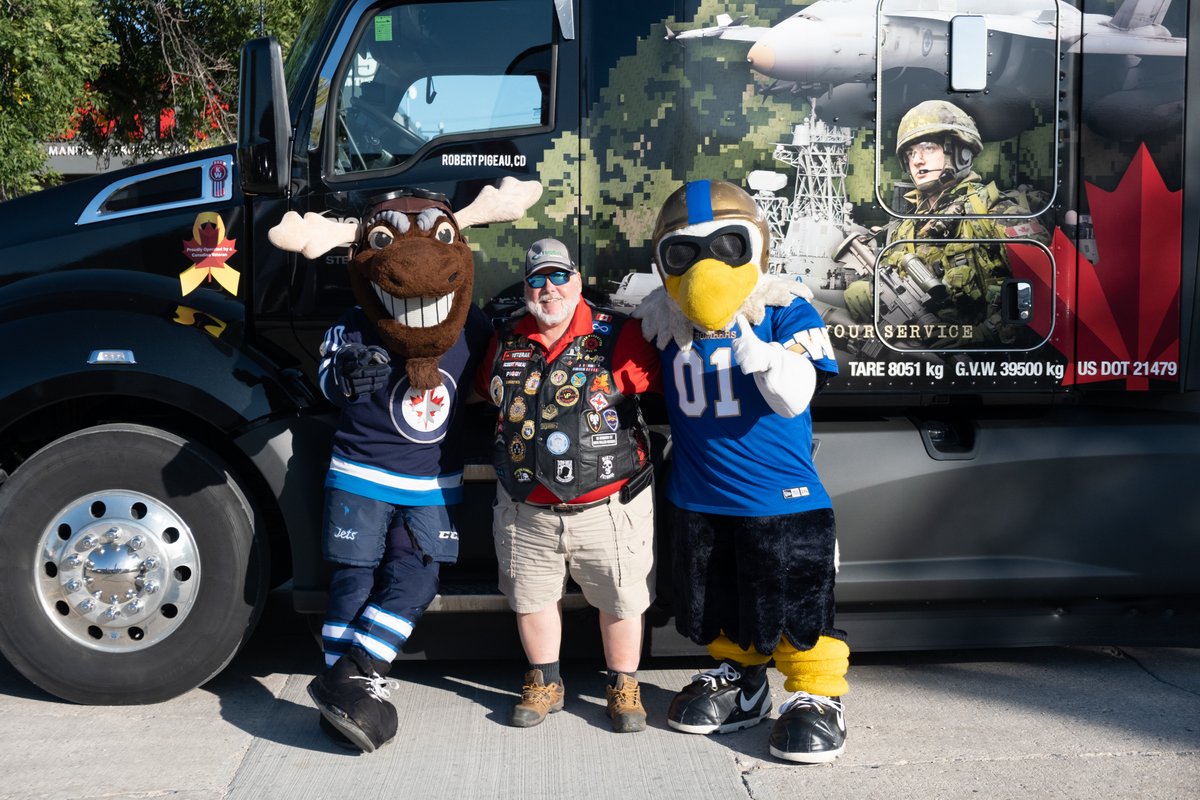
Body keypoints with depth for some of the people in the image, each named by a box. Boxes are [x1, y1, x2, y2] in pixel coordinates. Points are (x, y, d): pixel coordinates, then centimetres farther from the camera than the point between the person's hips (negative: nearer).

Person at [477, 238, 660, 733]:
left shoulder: (617, 336, -8)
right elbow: (487, 393, 23)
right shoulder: (506, 340, 5)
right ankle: (544, 684, 35)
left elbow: (655, 382, -3)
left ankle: (623, 688, 28)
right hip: (525, 510, 3)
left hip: (607, 505, -3)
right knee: (531, 598, 15)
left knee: (621, 601, 8)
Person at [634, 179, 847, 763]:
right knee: (715, 611, 19)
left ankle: (816, 696, 20)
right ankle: (738, 680, 39)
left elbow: (794, 396, -25)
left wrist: (739, 329, -33)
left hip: (781, 498, -5)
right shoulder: (666, 322, 1)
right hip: (697, 500, 5)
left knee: (796, 609, 3)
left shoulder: (786, 311, -12)